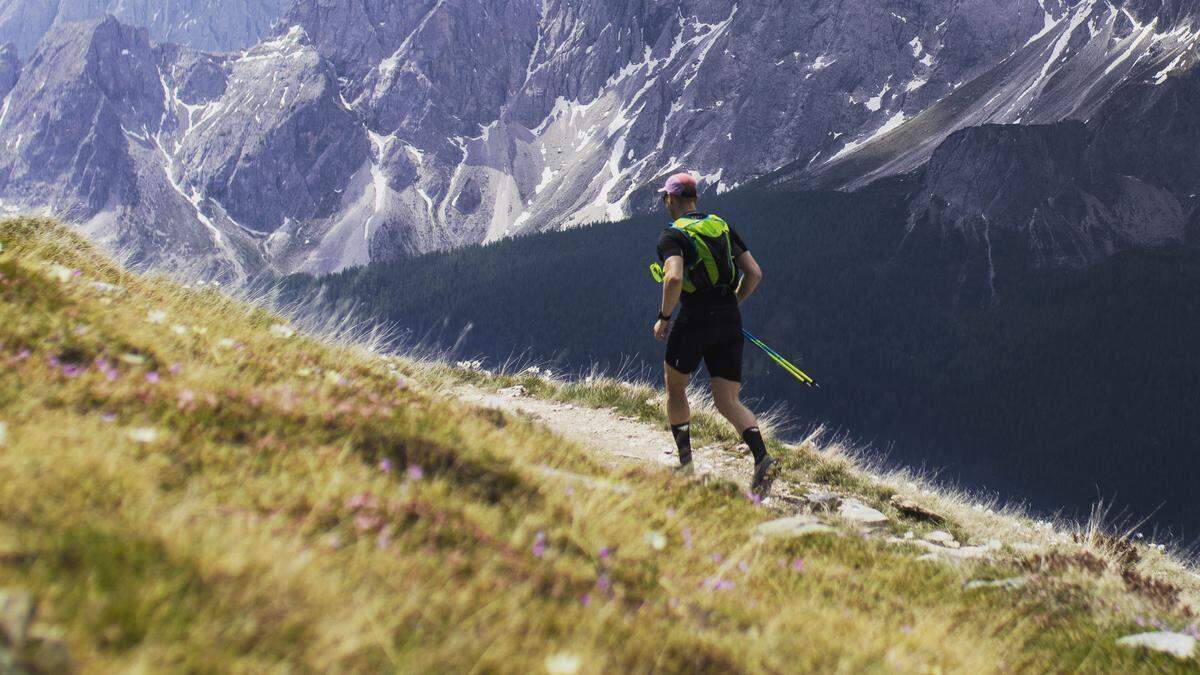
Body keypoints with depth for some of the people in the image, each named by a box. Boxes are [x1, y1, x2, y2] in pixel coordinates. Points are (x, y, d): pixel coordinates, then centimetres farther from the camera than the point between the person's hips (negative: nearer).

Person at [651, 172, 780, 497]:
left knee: (675, 388, 19)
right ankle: (763, 458, -21)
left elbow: (675, 278, -25)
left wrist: (664, 318, -11)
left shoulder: (672, 235, -6)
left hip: (693, 321, -5)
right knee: (729, 402, 3)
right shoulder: (723, 227, 13)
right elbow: (755, 273, 9)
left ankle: (686, 464, 21)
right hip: (730, 324, 5)